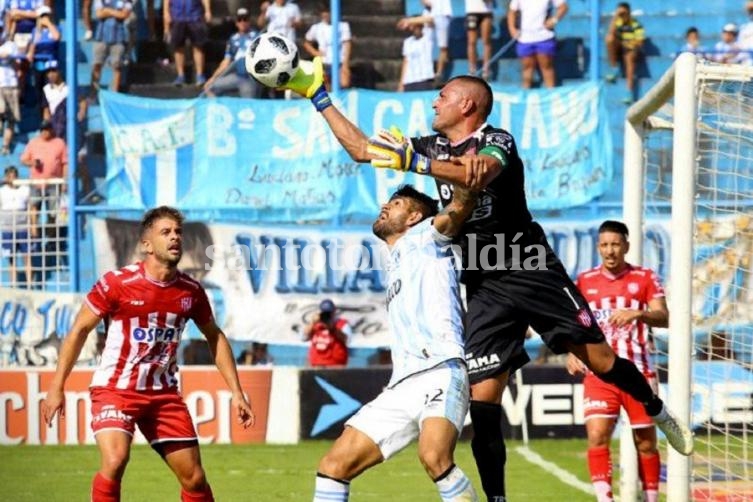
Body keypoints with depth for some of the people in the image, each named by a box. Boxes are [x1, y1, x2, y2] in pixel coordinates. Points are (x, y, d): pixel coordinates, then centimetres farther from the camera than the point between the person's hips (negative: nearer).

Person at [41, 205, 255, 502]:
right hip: (115, 389, -4)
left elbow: (214, 337, 16)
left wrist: (236, 392, 13)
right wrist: (57, 387, -7)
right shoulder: (117, 283, -12)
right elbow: (80, 330, -4)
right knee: (115, 460, -28)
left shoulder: (191, 291, 0)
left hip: (164, 394, 4)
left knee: (194, 478, 3)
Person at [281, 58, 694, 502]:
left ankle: (659, 412, 21)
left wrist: (414, 162, -40)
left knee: (601, 361, -6)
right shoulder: (435, 147, 13)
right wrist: (318, 97, 17)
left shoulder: (497, 141, -8)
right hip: (485, 287, 5)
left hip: (532, 270, -5)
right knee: (483, 400, -6)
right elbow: (362, 149, 19)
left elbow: (480, 175, -31)